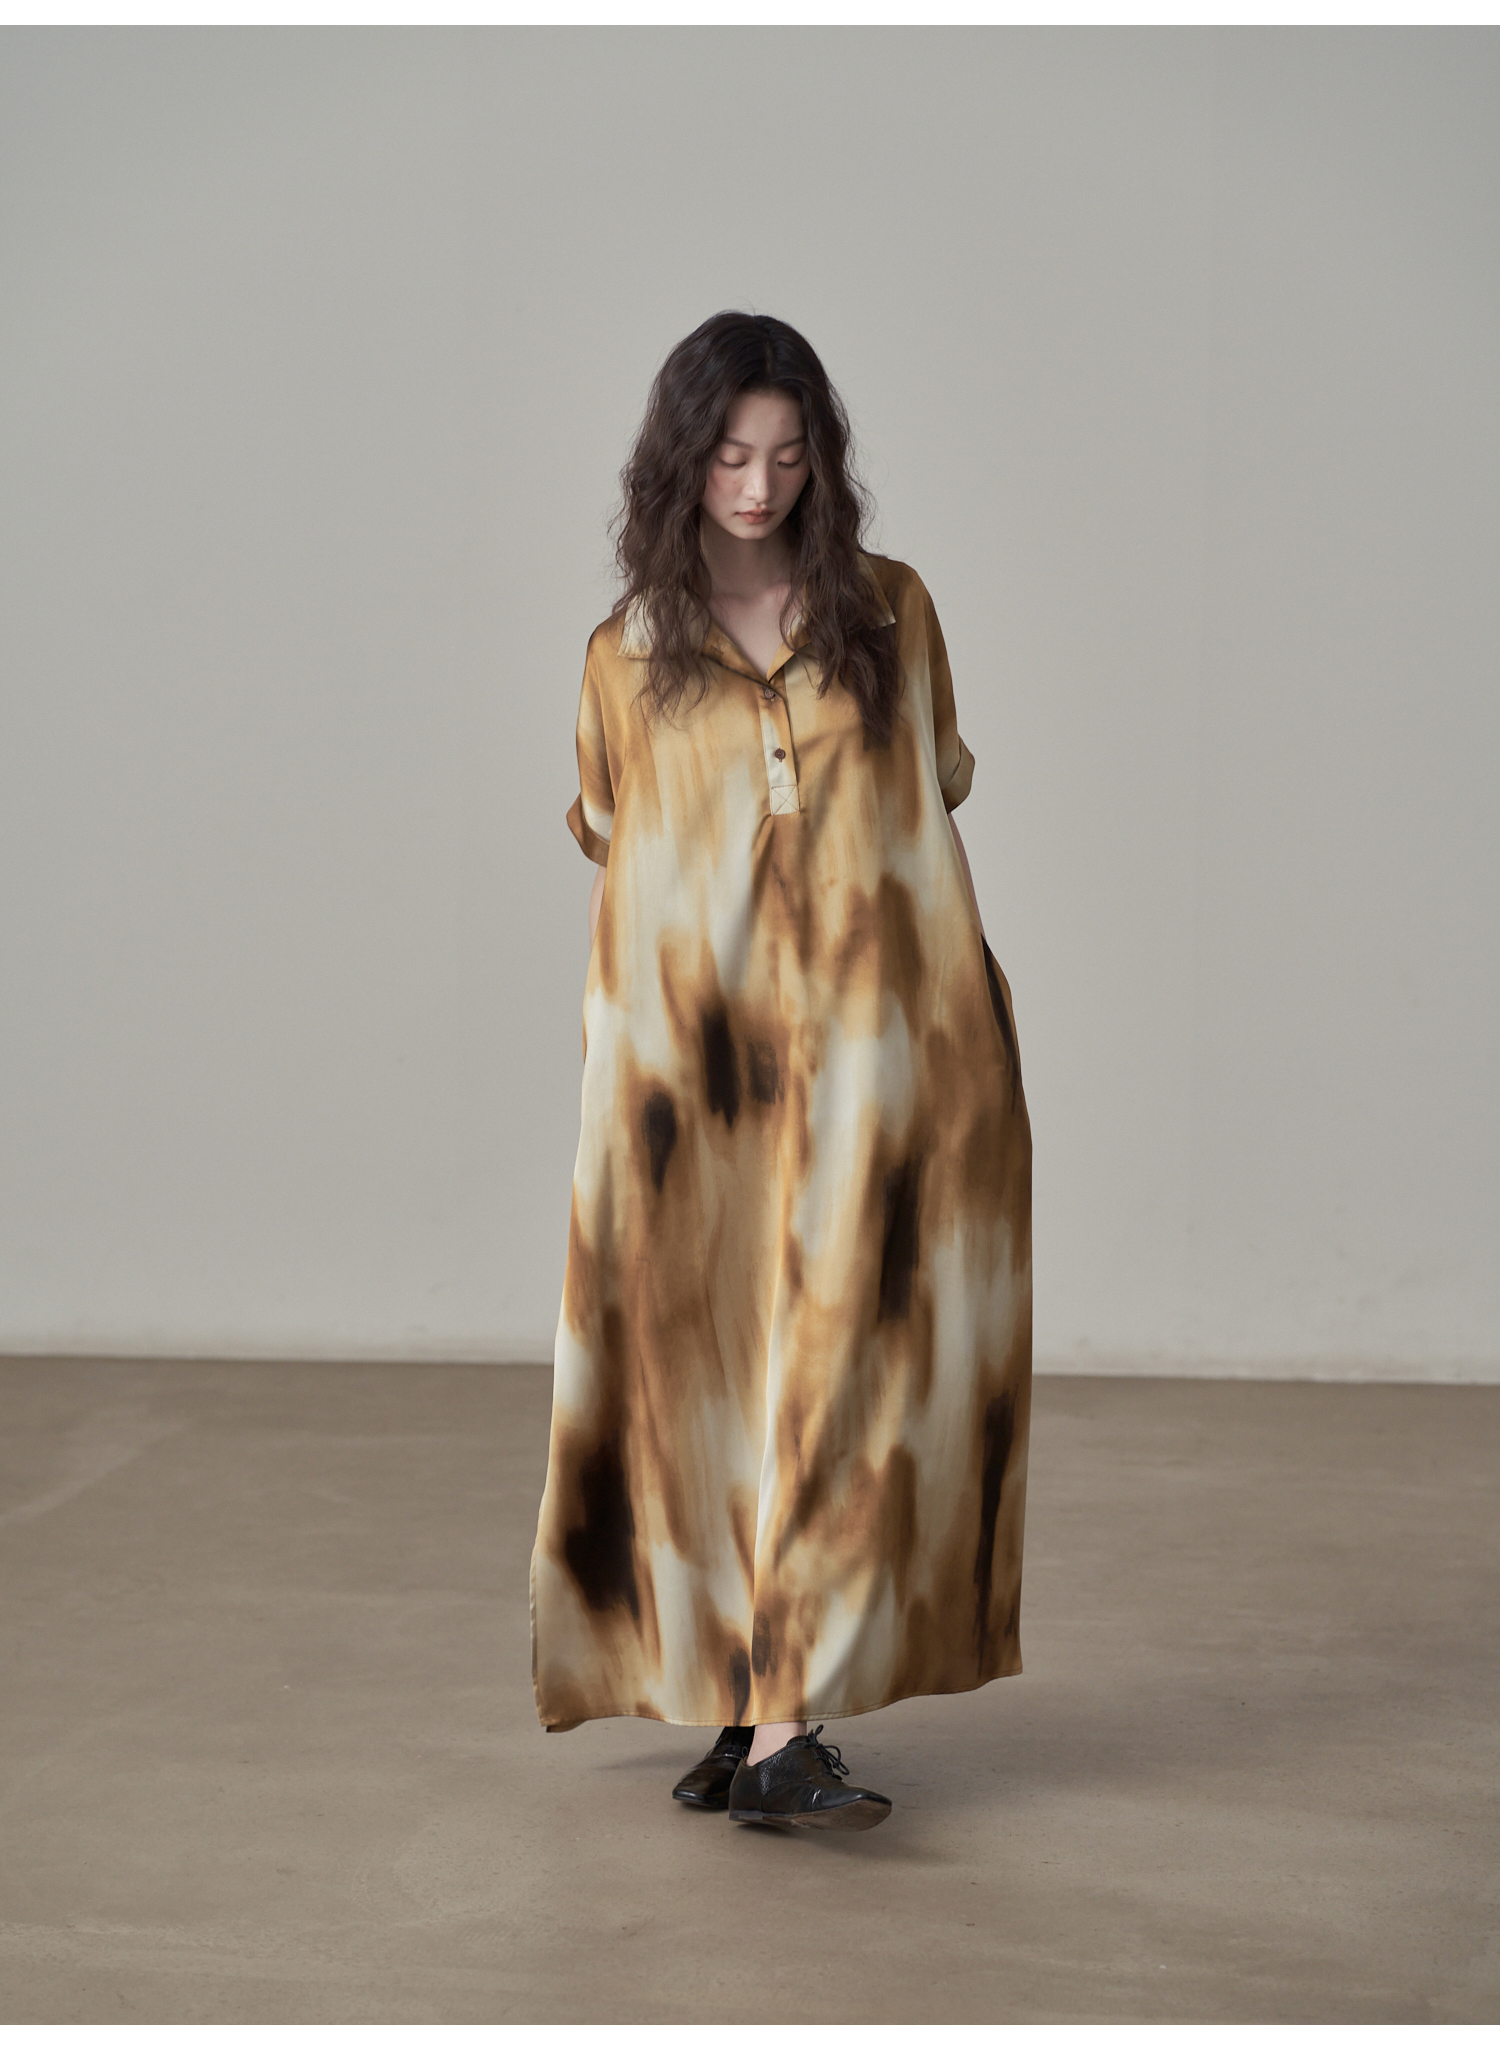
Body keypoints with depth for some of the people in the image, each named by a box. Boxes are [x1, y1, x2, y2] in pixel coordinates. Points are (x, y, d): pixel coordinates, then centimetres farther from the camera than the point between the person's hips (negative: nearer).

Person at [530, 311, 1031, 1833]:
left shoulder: (891, 610, 8)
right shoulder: (627, 654, 8)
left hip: (870, 1038, -1)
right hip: (698, 1050, 1)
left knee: (845, 1362, -7)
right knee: (707, 1377, 2)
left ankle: (780, 1725, -7)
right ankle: (758, 1706, 13)